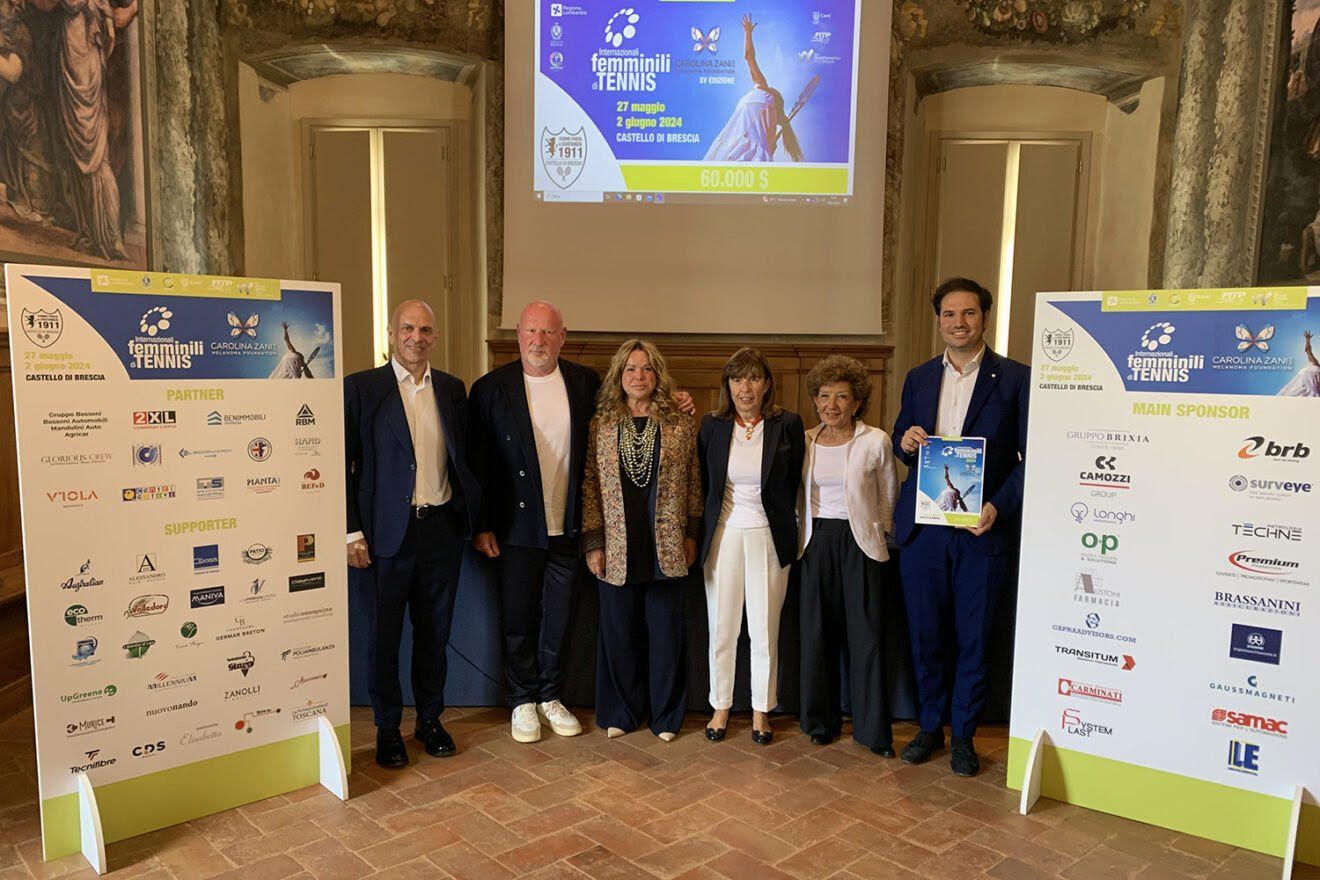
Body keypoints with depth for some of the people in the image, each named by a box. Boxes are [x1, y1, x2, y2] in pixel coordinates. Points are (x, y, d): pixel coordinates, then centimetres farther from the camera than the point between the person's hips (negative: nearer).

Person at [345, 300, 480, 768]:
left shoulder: (452, 389, 8)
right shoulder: (360, 387, -4)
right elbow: (343, 464, -4)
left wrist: (470, 516, 4)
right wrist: (352, 532, -9)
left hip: (441, 528, 3)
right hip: (386, 532, -3)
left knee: (434, 633, 14)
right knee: (383, 636, 8)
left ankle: (430, 719, 31)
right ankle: (388, 728, 26)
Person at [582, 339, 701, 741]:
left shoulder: (679, 425, 2)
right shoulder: (599, 424, 2)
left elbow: (693, 482, 6)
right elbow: (588, 485, 1)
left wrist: (691, 534, 4)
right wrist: (593, 542, -3)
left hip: (665, 547, 0)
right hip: (617, 547, 0)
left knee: (665, 630, 7)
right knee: (618, 630, 10)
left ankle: (665, 714, 23)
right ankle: (621, 712, 26)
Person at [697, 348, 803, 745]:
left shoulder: (788, 425, -4)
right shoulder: (712, 425, 1)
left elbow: (795, 484, 3)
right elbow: (703, 484, 9)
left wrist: (783, 528, 4)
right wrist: (703, 532, 9)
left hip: (768, 536, -1)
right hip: (723, 535, 1)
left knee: (765, 629, 6)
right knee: (721, 627, 8)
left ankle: (761, 710, 23)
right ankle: (720, 707, 24)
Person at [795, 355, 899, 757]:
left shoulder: (875, 441, -4)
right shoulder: (805, 442, 4)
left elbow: (889, 501, 3)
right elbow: (797, 498, 15)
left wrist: (882, 539, 3)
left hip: (860, 544, -3)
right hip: (816, 543, 3)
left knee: (866, 635, 2)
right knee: (818, 633, 9)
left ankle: (873, 728, 15)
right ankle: (821, 720, 24)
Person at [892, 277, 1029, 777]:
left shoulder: (1015, 379, -3)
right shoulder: (919, 378, 9)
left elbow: (1030, 457, -4)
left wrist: (999, 507, -16)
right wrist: (905, 442, -8)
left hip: (983, 529, -3)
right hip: (922, 527, 3)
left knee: (973, 639, 8)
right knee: (925, 635, 12)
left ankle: (963, 736, 25)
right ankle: (930, 726, 30)